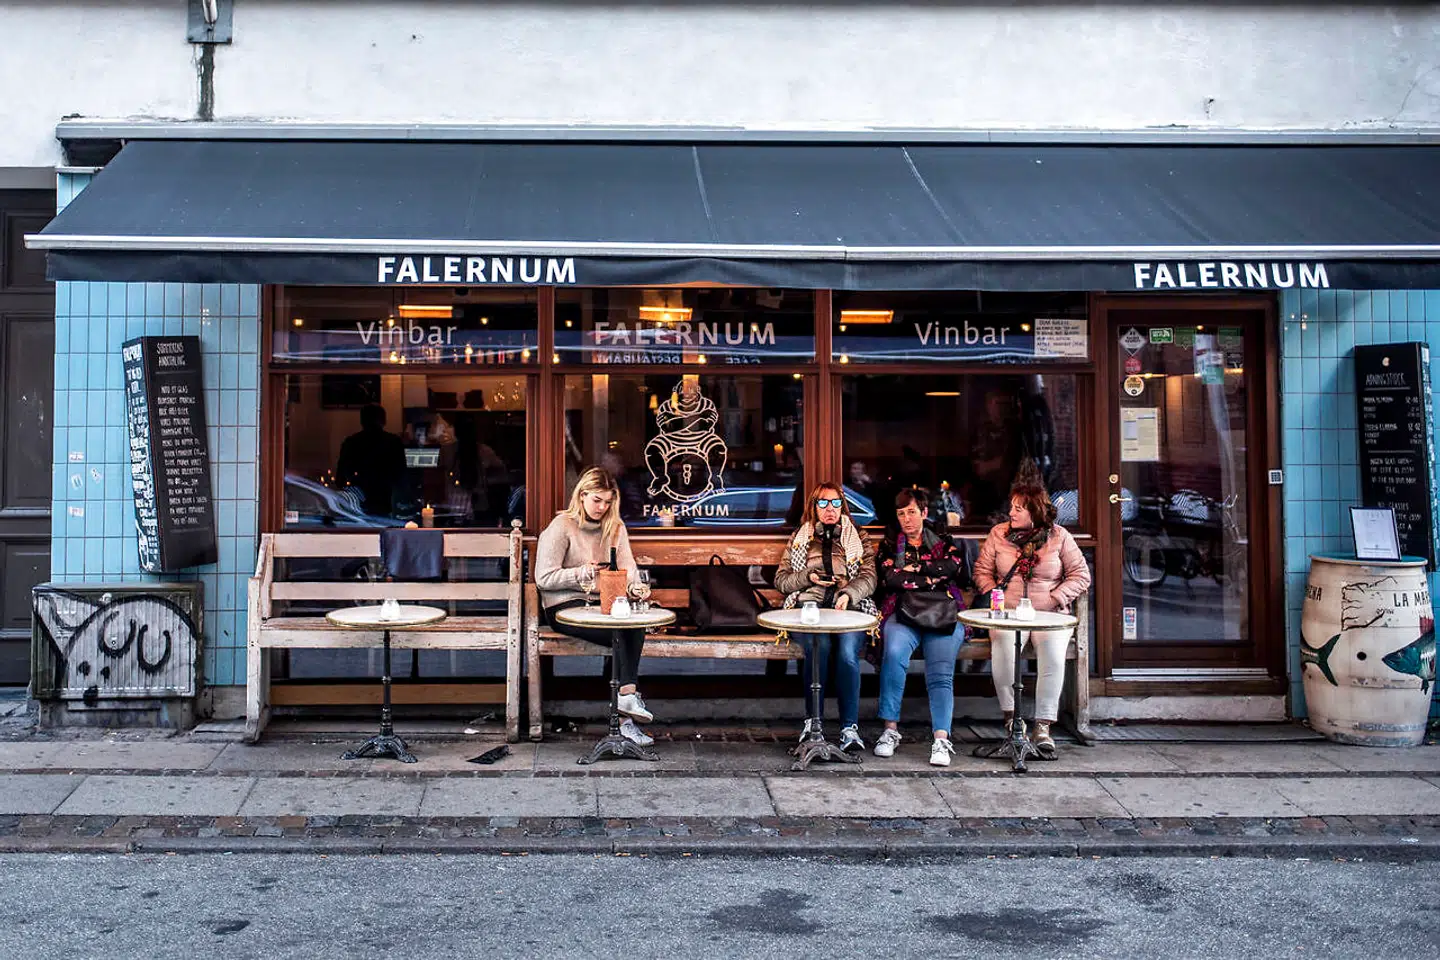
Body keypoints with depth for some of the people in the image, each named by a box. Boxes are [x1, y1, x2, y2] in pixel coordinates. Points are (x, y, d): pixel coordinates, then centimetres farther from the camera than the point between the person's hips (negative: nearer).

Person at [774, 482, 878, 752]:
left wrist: (848, 594, -14)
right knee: (819, 645, -35)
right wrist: (808, 578, 0)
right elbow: (780, 580, 20)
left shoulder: (858, 539, 22)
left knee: (848, 651, -33)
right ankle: (812, 721, -30)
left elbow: (868, 577, 7)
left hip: (849, 606, 0)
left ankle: (850, 727, -33)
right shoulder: (799, 539, 25)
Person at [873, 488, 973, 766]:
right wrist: (934, 578, -1)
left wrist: (913, 567, -2)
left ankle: (941, 740, -30)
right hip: (903, 615, -1)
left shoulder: (944, 542, 20)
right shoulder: (890, 545, 19)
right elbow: (889, 580, 0)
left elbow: (955, 566, -3)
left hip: (944, 617, 1)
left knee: (941, 673, -22)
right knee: (895, 652, -32)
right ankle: (890, 730, -28)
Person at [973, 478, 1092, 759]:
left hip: (1049, 616, -1)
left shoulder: (1059, 536, 5)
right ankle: (1011, 715, -19)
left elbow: (1081, 575, 5)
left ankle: (1043, 725, -27)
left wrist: (1053, 599, -8)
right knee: (1003, 645, -33)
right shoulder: (999, 533, 10)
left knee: (1053, 652, -33)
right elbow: (982, 570, 12)